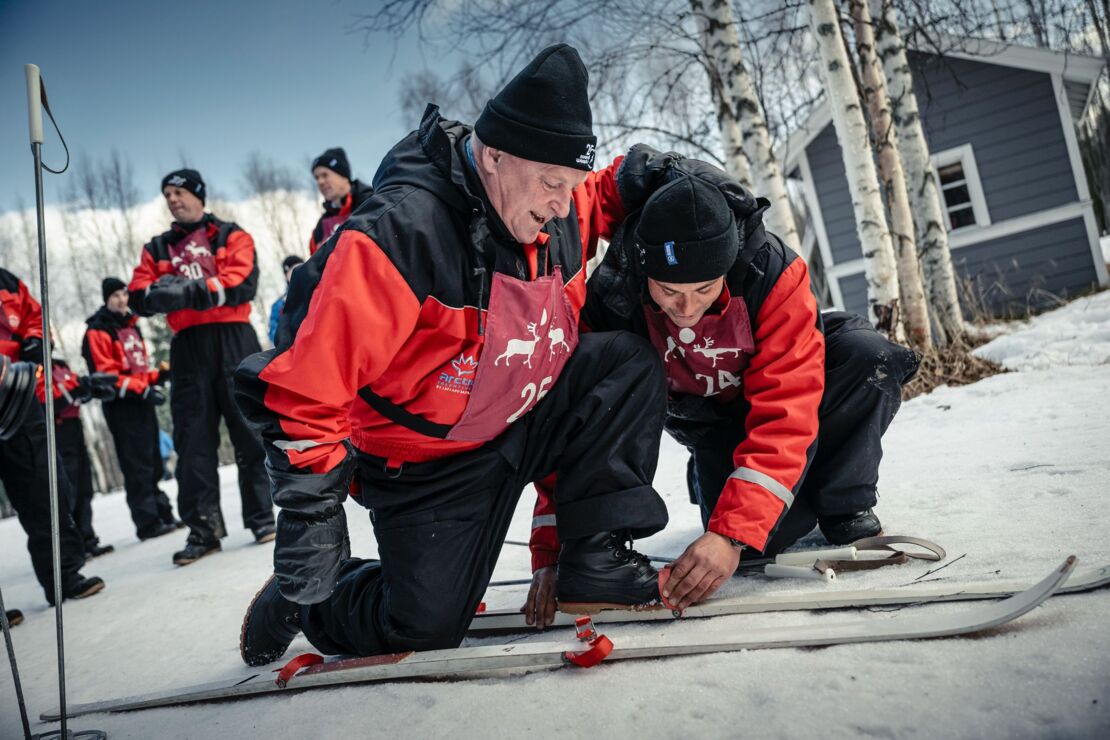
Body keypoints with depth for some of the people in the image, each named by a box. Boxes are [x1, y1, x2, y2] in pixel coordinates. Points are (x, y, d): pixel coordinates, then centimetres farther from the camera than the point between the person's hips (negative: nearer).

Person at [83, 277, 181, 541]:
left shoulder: (131, 325, 18)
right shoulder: (97, 331, -7)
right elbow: (105, 374, -15)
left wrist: (160, 374, 5)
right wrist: (143, 390, -22)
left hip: (142, 403, 8)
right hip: (121, 406, -8)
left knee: (153, 463, 13)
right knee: (137, 466, -7)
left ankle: (163, 514, 21)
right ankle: (147, 522, -3)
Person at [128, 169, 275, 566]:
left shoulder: (231, 236, 9)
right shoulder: (157, 249, 20)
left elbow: (243, 283, -8)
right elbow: (138, 297, 8)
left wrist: (191, 291, -17)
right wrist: (158, 293, -14)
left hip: (233, 340, -3)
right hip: (187, 346, 3)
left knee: (250, 432, -1)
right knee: (193, 439, 1)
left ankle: (261, 515, 8)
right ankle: (203, 528, 5)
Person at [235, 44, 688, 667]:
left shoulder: (552, 210, -6)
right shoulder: (402, 231, -29)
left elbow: (592, 207, 22)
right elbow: (307, 388, -28)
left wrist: (628, 183, -3)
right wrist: (312, 519, -26)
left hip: (529, 423, 6)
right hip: (428, 462, -6)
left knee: (629, 360, -13)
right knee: (424, 629, -6)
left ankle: (597, 558, -7)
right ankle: (297, 602, 25)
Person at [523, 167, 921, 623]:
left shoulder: (773, 274, -34)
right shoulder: (607, 301, -30)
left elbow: (784, 416, -37)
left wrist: (732, 534, -45)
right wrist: (551, 552, -33)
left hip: (788, 388, 0)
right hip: (711, 422, 0)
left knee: (868, 356, -31)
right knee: (763, 535, -22)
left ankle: (846, 507, -8)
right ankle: (711, 474, 14)